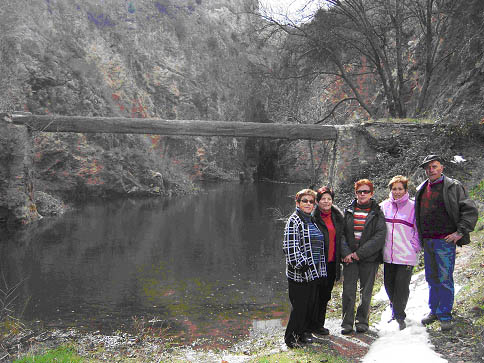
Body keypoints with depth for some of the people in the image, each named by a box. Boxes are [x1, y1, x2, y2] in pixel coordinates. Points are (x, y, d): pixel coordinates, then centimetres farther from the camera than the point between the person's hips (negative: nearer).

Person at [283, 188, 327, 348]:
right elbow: (290, 246, -18)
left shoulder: (312, 221, 16)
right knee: (299, 306, -4)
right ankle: (291, 336, 9)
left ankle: (304, 332, 27)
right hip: (299, 273, -8)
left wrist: (319, 267, 22)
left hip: (314, 271, 8)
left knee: (311, 304, 12)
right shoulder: (294, 221, -9)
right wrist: (301, 264, -22)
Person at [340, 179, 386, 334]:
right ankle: (347, 322, 9)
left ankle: (362, 321, 19)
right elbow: (341, 233, 4)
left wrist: (360, 253, -13)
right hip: (349, 257, 1)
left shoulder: (377, 213, 2)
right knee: (348, 290, -1)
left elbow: (380, 236, -8)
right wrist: (346, 253, -10)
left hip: (369, 257, -1)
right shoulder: (348, 211, 8)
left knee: (366, 291, 5)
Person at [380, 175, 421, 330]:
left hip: (406, 255, -4)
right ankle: (395, 309, 34)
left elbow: (419, 230, 1)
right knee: (388, 284, 12)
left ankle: (399, 316, 12)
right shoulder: (384, 206, 6)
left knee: (402, 286, -3)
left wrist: (414, 247, -6)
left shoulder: (413, 207, -3)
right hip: (388, 254, 4)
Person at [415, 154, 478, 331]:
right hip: (427, 242, 6)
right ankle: (434, 311, 26)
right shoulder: (421, 190, 13)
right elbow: (418, 214, 26)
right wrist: (421, 237, 17)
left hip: (445, 241, -5)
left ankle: (445, 316, 8)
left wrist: (460, 232, -13)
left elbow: (470, 210, -7)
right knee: (432, 278, 13)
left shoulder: (453, 187, -4)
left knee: (445, 279, -3)